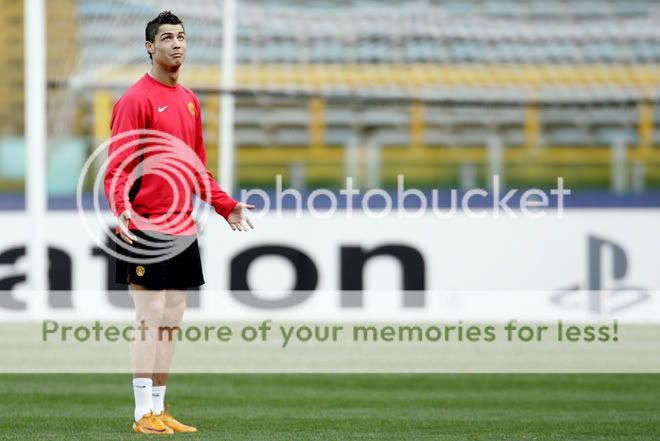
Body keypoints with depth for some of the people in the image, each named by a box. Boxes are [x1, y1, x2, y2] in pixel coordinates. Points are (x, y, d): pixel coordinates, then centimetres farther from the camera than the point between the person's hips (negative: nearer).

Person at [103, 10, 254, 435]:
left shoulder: (190, 101, 15)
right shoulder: (136, 99, -9)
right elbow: (117, 168, -14)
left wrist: (226, 206, 17)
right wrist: (122, 210, -29)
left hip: (183, 229, 8)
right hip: (146, 230, -8)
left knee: (172, 320, 9)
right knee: (150, 318, -7)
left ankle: (159, 407, 15)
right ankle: (144, 413, -3)